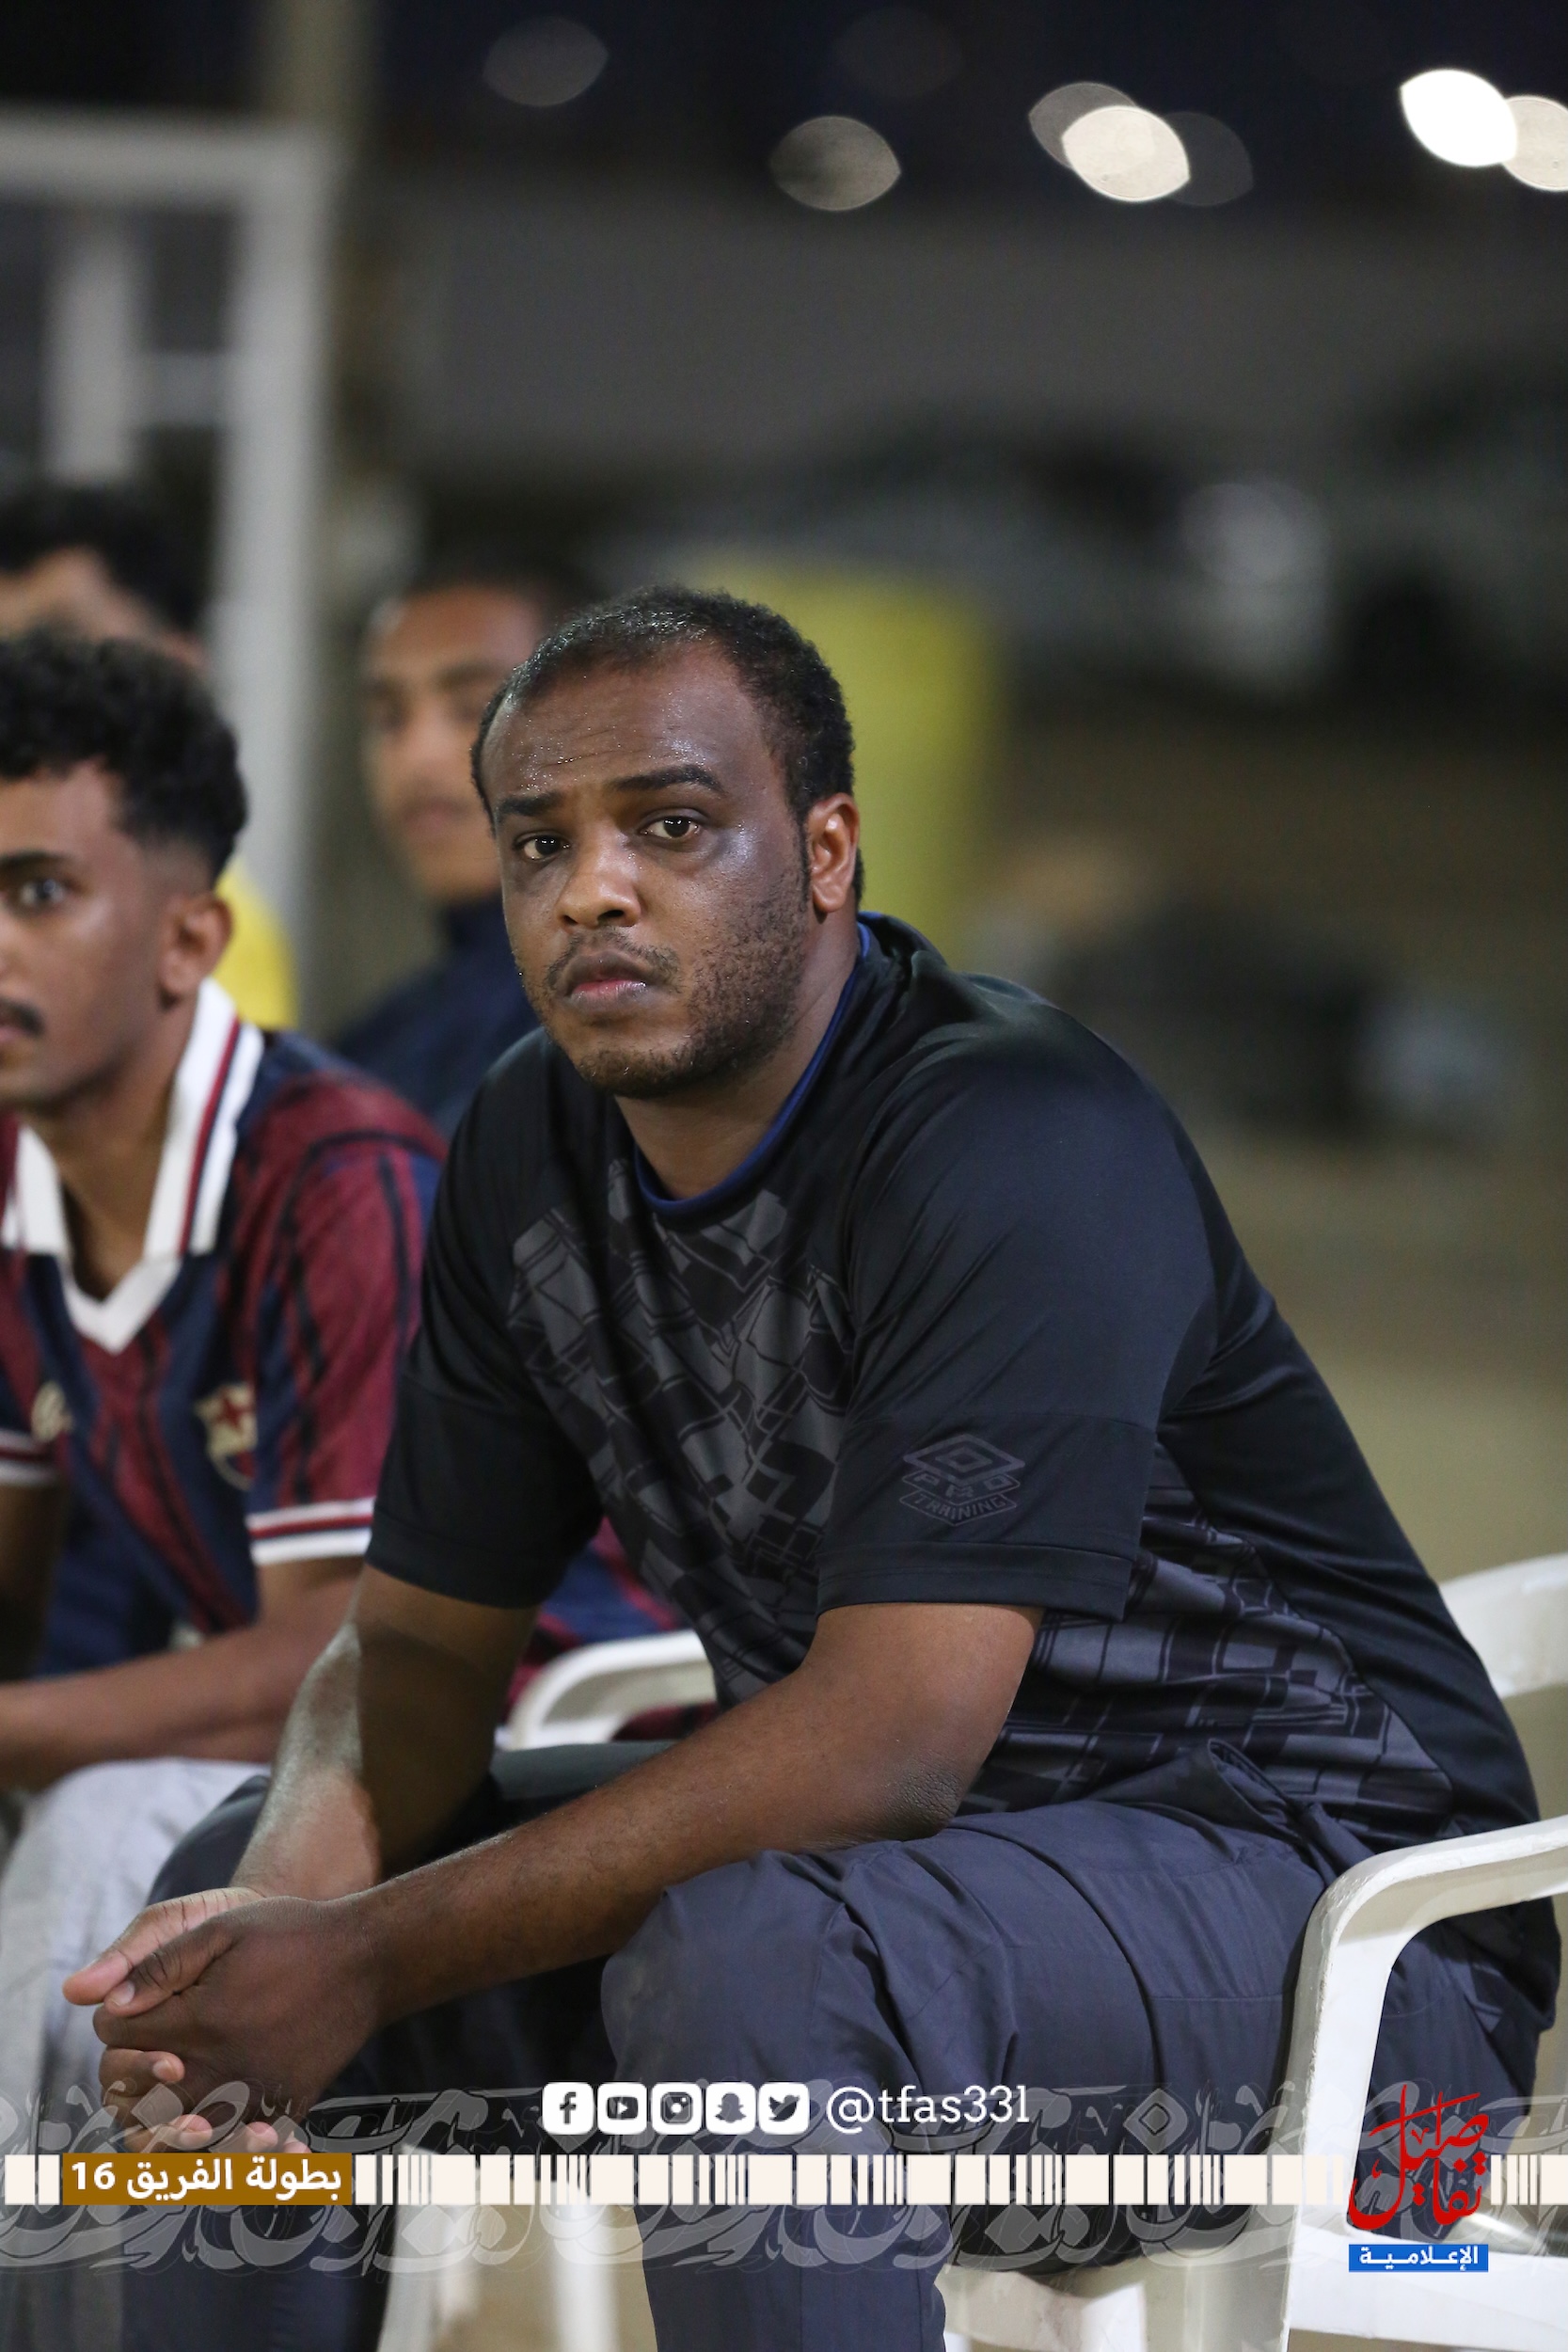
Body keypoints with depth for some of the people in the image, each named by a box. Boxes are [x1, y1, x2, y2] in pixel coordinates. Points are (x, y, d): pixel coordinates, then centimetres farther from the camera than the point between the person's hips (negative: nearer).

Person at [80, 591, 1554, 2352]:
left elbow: (892, 1731, -30)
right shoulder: (533, 1148, 3)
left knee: (756, 1959, -37)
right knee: (237, 1887, 4)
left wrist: (376, 1955, -28)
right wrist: (284, 1909, -18)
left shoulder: (1016, 1141, -23)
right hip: (898, 1861, 8)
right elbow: (423, 1635, 6)